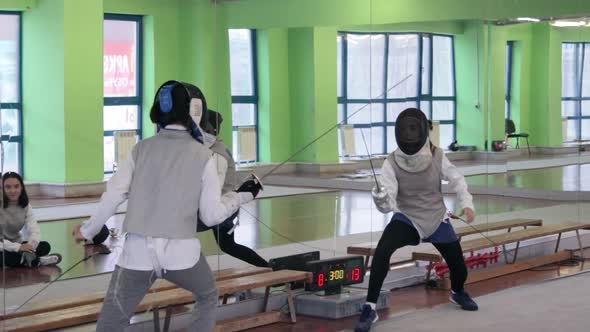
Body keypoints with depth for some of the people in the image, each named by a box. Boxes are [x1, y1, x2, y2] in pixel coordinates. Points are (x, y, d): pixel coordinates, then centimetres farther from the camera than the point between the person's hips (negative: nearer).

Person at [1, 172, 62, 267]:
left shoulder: (25, 206, -1)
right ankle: (37, 261, -21)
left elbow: (34, 230, -12)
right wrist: (17, 247, -39)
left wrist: (30, 245, -33)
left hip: (17, 245, 5)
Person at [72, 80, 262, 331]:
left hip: (139, 252, 1)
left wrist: (88, 230, 17)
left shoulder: (142, 149, 5)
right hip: (180, 252, -1)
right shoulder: (201, 155, 0)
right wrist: (242, 196, 16)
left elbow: (112, 197, 2)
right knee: (207, 296, 30)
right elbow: (211, 215, 0)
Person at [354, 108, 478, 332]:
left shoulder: (437, 157, -16)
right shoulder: (392, 163, -20)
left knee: (459, 269, 7)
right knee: (382, 251, -31)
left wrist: (466, 204, -12)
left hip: (437, 220, 2)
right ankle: (369, 309, -24)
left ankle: (457, 292, 46)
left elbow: (456, 180, 2)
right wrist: (380, 198, -48)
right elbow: (388, 205, -26)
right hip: (407, 219, -2)